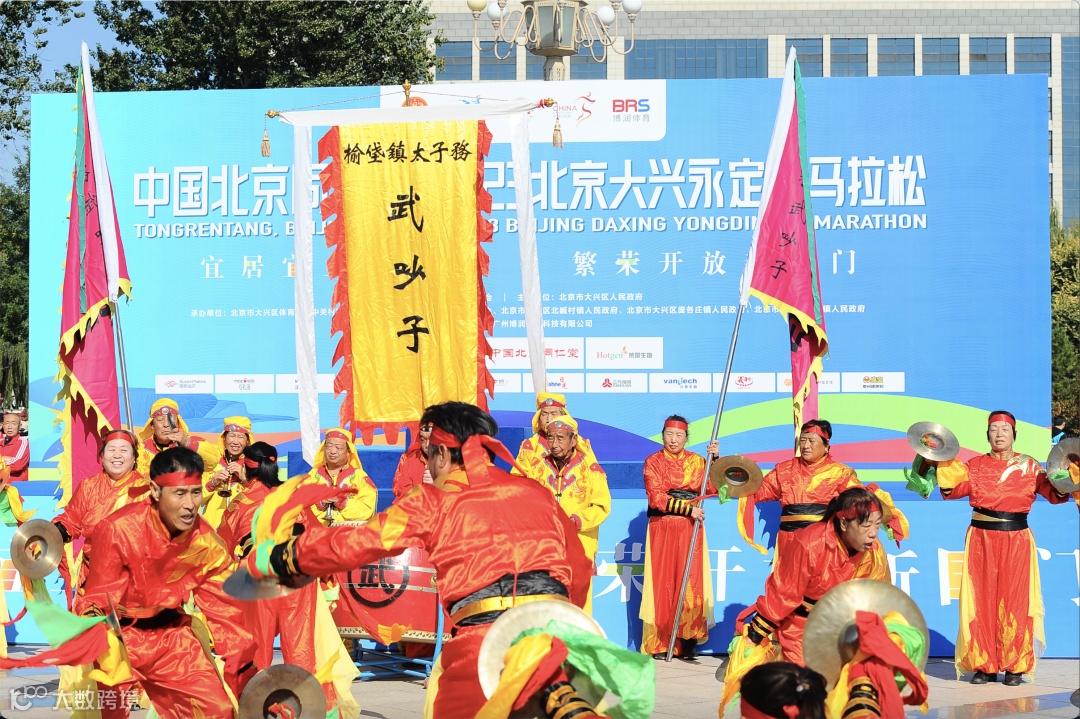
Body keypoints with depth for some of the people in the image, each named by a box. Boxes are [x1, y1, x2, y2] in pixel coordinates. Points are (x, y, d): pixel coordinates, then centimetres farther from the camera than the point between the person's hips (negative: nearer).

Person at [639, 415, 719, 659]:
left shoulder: (696, 461, 10)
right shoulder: (653, 462, 4)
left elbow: (712, 488, -3)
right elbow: (656, 498, -7)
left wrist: (715, 459, -11)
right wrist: (687, 508, -15)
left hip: (690, 530, 1)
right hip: (662, 530, -1)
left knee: (691, 584, -6)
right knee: (663, 584, -3)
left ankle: (688, 642, -4)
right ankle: (660, 643, 0)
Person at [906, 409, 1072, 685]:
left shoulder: (1029, 465, 9)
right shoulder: (975, 465, 11)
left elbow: (1053, 493, 2)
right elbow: (953, 489, 1)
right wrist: (945, 463, -11)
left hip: (1016, 540, -1)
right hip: (981, 538, 1)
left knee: (1015, 601, -4)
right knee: (982, 601, -2)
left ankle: (1014, 666, 1)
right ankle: (984, 665, 2)